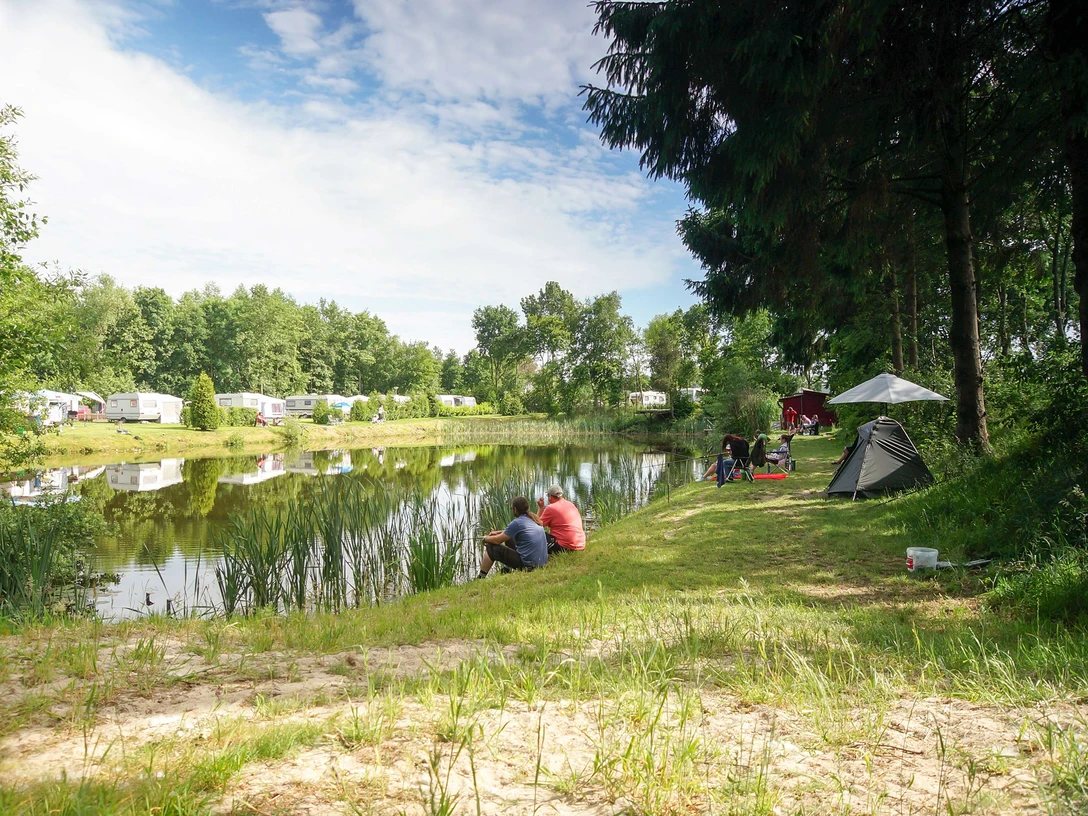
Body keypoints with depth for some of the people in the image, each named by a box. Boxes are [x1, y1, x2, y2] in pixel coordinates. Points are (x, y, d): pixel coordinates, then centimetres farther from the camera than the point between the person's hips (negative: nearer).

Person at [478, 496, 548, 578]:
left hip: (528, 565, -8)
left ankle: (481, 577, 13)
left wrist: (485, 538, 12)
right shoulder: (534, 520, 10)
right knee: (509, 539, 27)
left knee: (491, 548, 4)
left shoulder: (517, 523, -14)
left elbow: (497, 540, -7)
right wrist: (499, 532, 28)